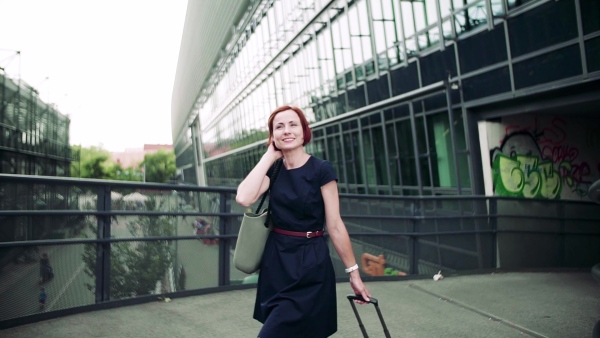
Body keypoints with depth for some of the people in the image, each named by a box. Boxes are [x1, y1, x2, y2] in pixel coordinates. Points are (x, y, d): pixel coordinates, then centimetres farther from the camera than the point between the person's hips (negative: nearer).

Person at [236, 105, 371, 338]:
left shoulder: (321, 170, -10)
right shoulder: (273, 171, 4)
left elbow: (335, 226, -8)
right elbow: (244, 198, -15)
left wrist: (353, 272, -7)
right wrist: (270, 155, -9)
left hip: (310, 263, -5)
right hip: (276, 261, 6)